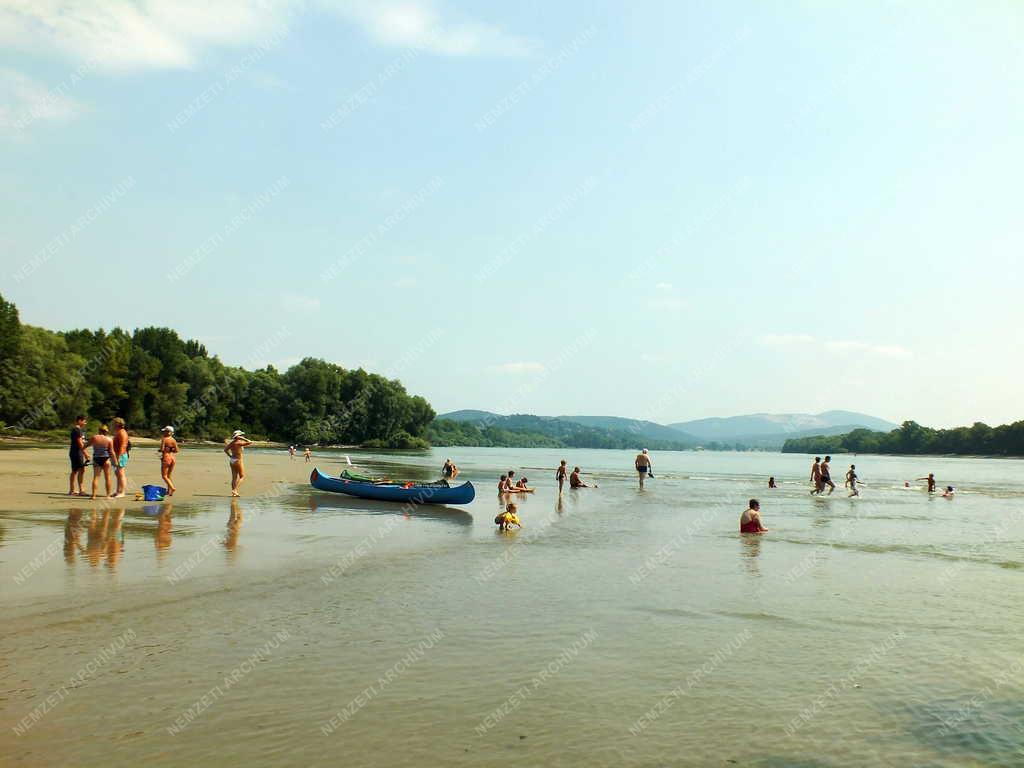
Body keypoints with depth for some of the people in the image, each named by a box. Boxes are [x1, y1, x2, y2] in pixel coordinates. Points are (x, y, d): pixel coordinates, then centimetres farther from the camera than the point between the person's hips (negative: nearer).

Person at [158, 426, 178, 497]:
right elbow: (176, 450, 5)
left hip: (166, 457, -6)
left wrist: (159, 450, 4)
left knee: (164, 476, -1)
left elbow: (162, 449, -17)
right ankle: (169, 490, 15)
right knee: (169, 476, 16)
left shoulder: (164, 439, -9)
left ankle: (172, 488, -19)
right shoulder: (174, 440, 6)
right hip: (173, 457, 6)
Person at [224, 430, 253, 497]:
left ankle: (234, 492, 10)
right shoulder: (239, 443, -16)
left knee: (234, 477, 10)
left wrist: (230, 456, 16)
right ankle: (235, 489, -10)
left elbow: (225, 449, 14)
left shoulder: (232, 443, 6)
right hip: (238, 461, -7)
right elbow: (250, 442, -18)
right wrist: (243, 438, -13)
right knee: (242, 476, 2)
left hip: (231, 460, 7)